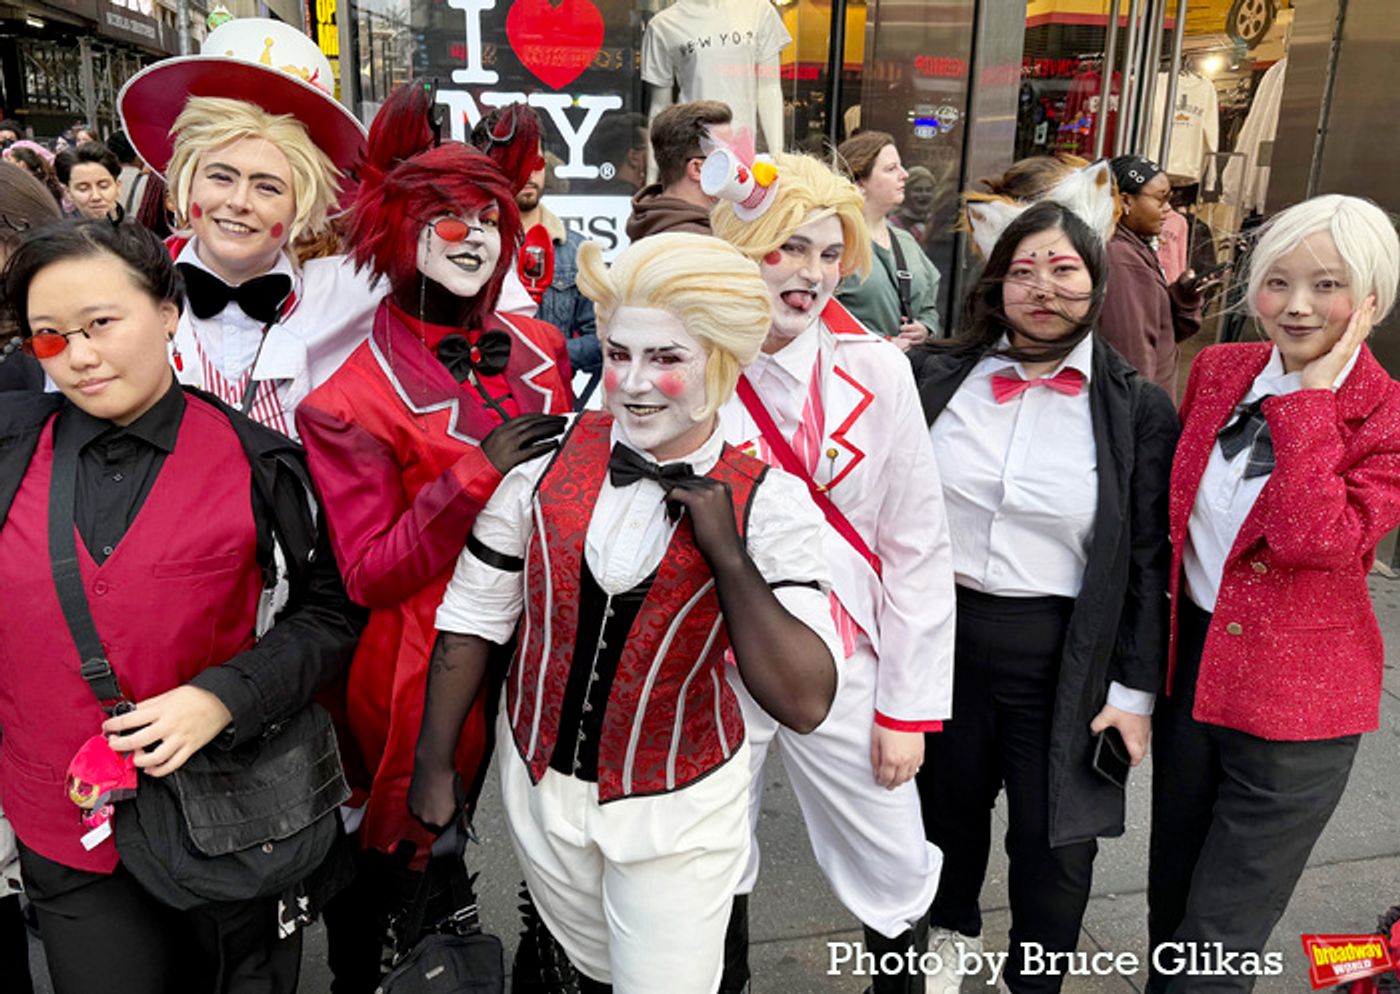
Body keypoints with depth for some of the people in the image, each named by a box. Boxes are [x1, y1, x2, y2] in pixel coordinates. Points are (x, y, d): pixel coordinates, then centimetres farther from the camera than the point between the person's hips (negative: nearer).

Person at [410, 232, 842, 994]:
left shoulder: (768, 503, -17)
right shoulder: (547, 456, -13)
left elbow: (805, 704, -23)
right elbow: (472, 618, -3)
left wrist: (725, 550, -28)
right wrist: (433, 765, 3)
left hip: (678, 810, -2)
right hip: (538, 783, 2)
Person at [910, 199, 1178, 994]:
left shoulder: (1137, 407, -6)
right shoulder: (938, 374, -2)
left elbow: (1150, 560, -4)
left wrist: (1136, 687, -4)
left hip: (1062, 652, -2)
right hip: (938, 630, 2)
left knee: (1055, 835, 10)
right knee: (947, 802, 21)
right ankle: (953, 930, 50)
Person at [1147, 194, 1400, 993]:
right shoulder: (1218, 369, 0)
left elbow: (1316, 539, -30)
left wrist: (1311, 396, -24)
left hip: (1293, 697, -4)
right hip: (1189, 662, 5)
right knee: (1170, 899, 23)